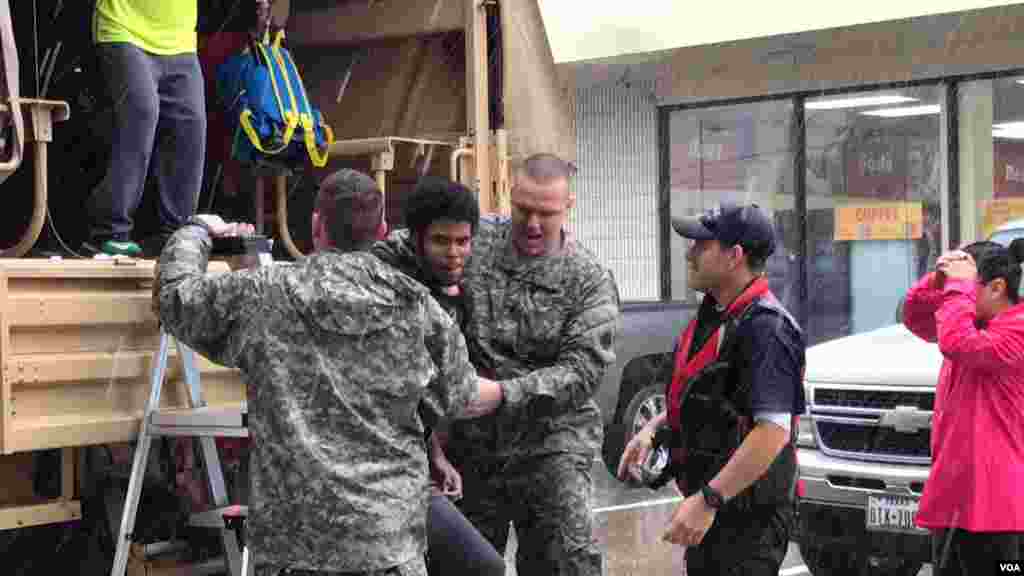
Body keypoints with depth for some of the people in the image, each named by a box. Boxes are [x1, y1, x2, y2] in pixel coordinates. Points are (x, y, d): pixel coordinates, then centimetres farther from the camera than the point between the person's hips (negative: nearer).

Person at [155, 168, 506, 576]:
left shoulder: (261, 296, -4)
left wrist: (198, 229, 29)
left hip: (295, 531, -1)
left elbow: (174, 295, 11)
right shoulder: (416, 306, 1)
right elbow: (462, 400, 11)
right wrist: (508, 391, 34)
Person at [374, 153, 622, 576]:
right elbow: (390, 252, 8)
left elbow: (583, 370, -14)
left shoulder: (590, 280, -5)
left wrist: (504, 393, -24)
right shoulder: (474, 241, -1)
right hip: (470, 443, 2)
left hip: (550, 444, -2)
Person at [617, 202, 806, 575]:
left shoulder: (765, 328, -21)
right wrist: (653, 428, 10)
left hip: (748, 517, -10)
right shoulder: (714, 314, 10)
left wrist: (708, 500, -29)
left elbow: (774, 430, -29)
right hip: (714, 509, 10)